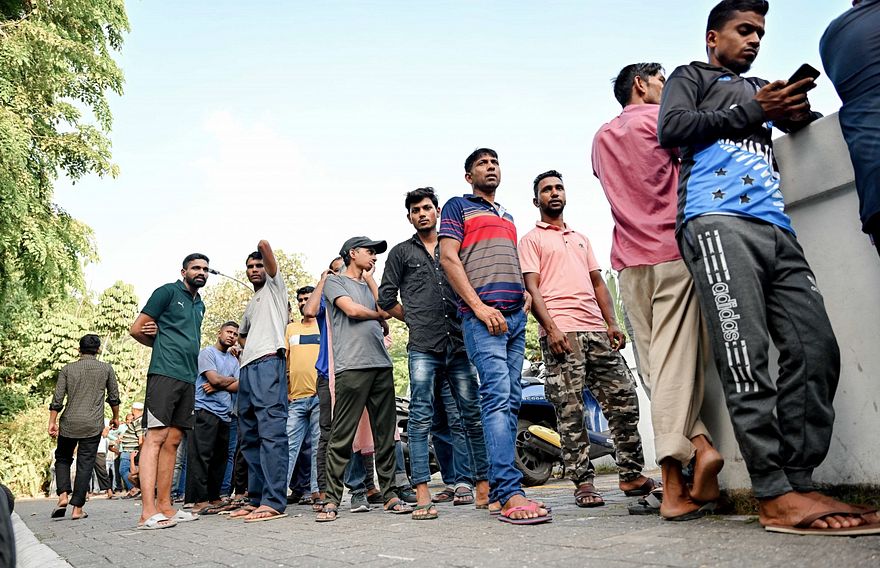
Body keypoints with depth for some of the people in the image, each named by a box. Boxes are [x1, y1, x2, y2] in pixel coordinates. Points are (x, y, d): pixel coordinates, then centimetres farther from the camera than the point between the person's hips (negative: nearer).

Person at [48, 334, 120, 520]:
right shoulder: (106, 369, 3)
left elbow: (57, 399, -1)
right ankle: (77, 508, 3)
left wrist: (52, 422, 7)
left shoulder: (67, 369, 4)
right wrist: (116, 417, 22)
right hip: (93, 425, -1)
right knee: (85, 464, 3)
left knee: (62, 458, 20)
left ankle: (63, 495, 3)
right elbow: (114, 397, 8)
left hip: (69, 423, 1)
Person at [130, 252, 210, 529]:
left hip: (188, 378, 8)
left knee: (173, 441, 7)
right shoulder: (168, 292, 1)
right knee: (156, 437, -11)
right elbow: (137, 329, -1)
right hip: (165, 373, -7)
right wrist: (162, 345, 11)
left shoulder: (199, 305, 22)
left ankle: (165, 506, 12)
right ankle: (148, 512, -14)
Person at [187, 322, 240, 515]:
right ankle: (199, 501, -11)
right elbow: (215, 379, -13)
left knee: (220, 457, 8)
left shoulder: (234, 360, 20)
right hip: (206, 410, -7)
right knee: (201, 455, -10)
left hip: (224, 414, 7)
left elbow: (239, 386, 7)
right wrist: (232, 380, 5)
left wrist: (217, 386, -7)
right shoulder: (207, 352, 1)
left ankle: (214, 498, 15)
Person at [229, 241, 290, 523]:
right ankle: (256, 499, 13)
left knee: (271, 432, -16)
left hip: (269, 363, -9)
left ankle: (274, 502, -20)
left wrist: (264, 247, 19)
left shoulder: (275, 285, 11)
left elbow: (266, 247, 0)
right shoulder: (251, 305, 32)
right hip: (247, 369, 9)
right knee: (249, 438, 8)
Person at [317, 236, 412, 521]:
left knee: (385, 434, 5)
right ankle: (332, 500, 0)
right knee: (342, 436, -7)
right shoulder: (335, 281, 10)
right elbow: (352, 310, -5)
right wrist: (379, 316, 9)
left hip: (382, 365, 7)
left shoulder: (368, 287, 28)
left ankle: (389, 495, 11)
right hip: (352, 366, -7)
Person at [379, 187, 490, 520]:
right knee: (421, 420, -5)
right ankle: (422, 496, -4)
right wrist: (417, 320, 10)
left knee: (474, 416, 1)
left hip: (459, 345, 2)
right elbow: (386, 299, 10)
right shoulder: (401, 252, 13)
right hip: (423, 348, -2)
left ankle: (484, 488, 8)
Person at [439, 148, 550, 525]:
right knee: (497, 395, -17)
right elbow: (448, 258, -3)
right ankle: (510, 494, -20)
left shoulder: (507, 216, 29)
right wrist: (479, 306, -13)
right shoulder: (458, 206, 9)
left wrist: (526, 293, 11)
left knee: (510, 400, 3)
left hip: (515, 314, 7)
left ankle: (498, 489, 8)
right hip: (482, 314, -7)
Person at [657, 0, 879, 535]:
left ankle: (799, 482, -1)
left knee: (816, 350, -7)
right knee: (746, 356, -15)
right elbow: (671, 129, 1)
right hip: (718, 221, -6)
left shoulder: (761, 88, 36)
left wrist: (798, 113, 11)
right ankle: (774, 496, -15)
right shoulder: (690, 77, 19)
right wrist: (753, 111, 3)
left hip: (778, 229, 7)